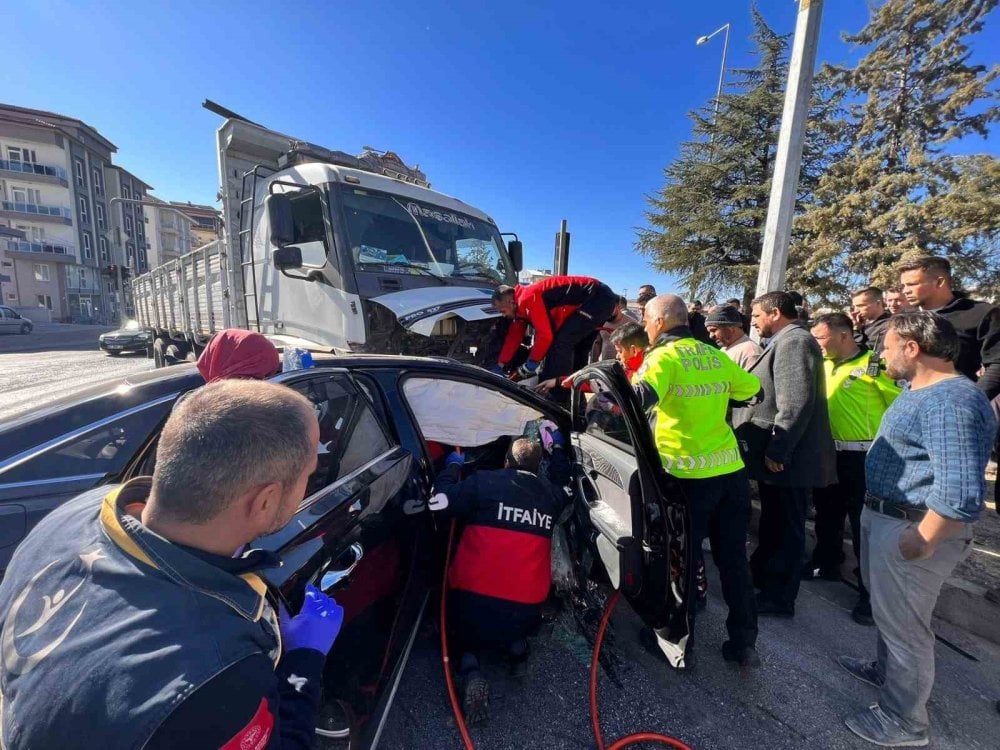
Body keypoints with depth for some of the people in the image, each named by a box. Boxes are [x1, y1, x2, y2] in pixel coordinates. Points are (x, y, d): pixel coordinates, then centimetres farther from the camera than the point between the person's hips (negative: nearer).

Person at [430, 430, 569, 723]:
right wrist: (555, 447, 37)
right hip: (526, 607, 4)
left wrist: (452, 466, 11)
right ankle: (515, 641, 12)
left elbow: (438, 503, -3)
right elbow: (563, 482, 28)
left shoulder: (485, 482, -6)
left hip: (474, 597, -3)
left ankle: (469, 664, 0)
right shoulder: (551, 494, 5)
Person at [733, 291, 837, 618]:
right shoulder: (786, 342, 16)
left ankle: (778, 599, 18)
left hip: (786, 458, -10)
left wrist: (776, 451, -24)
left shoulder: (794, 341, -17)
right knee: (774, 524, 21)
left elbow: (796, 403, -26)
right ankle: (761, 575, 37)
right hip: (778, 453, 10)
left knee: (785, 529, 4)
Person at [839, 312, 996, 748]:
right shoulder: (919, 390, 8)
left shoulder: (950, 402, -25)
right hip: (885, 516, 10)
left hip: (910, 528, -9)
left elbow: (961, 492, -30)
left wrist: (922, 542, -24)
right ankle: (886, 670, 47)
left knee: (903, 624, 8)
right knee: (888, 609, 26)